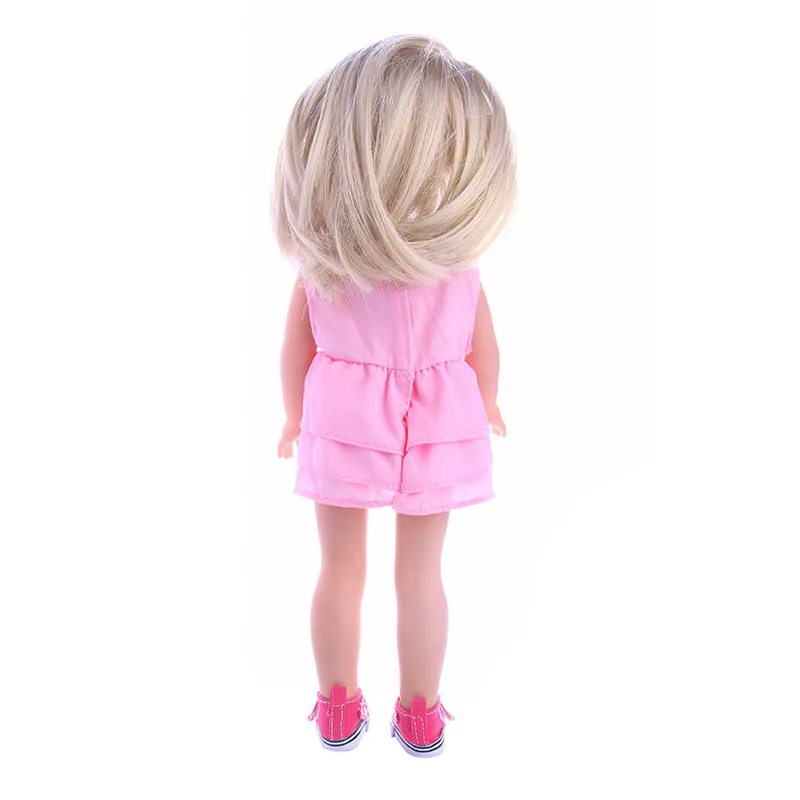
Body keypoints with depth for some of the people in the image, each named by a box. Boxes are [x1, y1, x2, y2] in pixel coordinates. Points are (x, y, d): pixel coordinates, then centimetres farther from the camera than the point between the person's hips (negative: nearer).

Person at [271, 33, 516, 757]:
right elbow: (484, 352, -4)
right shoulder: (459, 263, -17)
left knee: (340, 572, 17)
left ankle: (338, 710, 36)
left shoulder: (318, 259, -14)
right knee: (421, 575, 15)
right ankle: (420, 717, 33)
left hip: (339, 427, 1)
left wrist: (295, 417, 13)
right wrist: (488, 407, 16)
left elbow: (295, 351, -4)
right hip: (438, 428, 0)